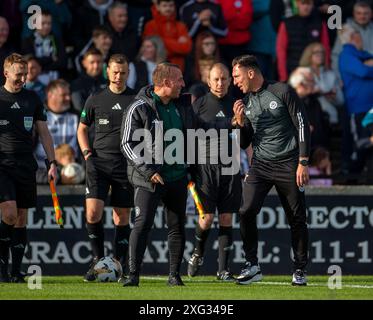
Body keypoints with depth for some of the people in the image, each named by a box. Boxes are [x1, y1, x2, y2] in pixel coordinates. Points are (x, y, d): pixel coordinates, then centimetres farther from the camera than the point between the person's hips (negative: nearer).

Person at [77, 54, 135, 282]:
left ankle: (120, 266, 10)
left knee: (122, 218, 3)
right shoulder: (96, 100, 7)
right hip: (99, 163, 0)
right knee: (93, 213, -14)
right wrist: (86, 151, 4)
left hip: (126, 166, 0)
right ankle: (98, 259, 3)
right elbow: (82, 128, 19)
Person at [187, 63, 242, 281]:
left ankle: (224, 269, 4)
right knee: (207, 217, -8)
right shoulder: (199, 105, 3)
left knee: (226, 219, 0)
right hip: (206, 167, -2)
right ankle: (198, 253, 20)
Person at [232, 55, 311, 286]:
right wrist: (241, 122, -2)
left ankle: (300, 271, 13)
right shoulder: (246, 102, 12)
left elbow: (303, 125, -6)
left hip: (289, 165, -4)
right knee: (246, 211, -14)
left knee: (297, 219, 0)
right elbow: (244, 144, 17)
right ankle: (252, 266, -8)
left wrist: (303, 162, -11)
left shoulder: (282, 92, -4)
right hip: (260, 165, 4)